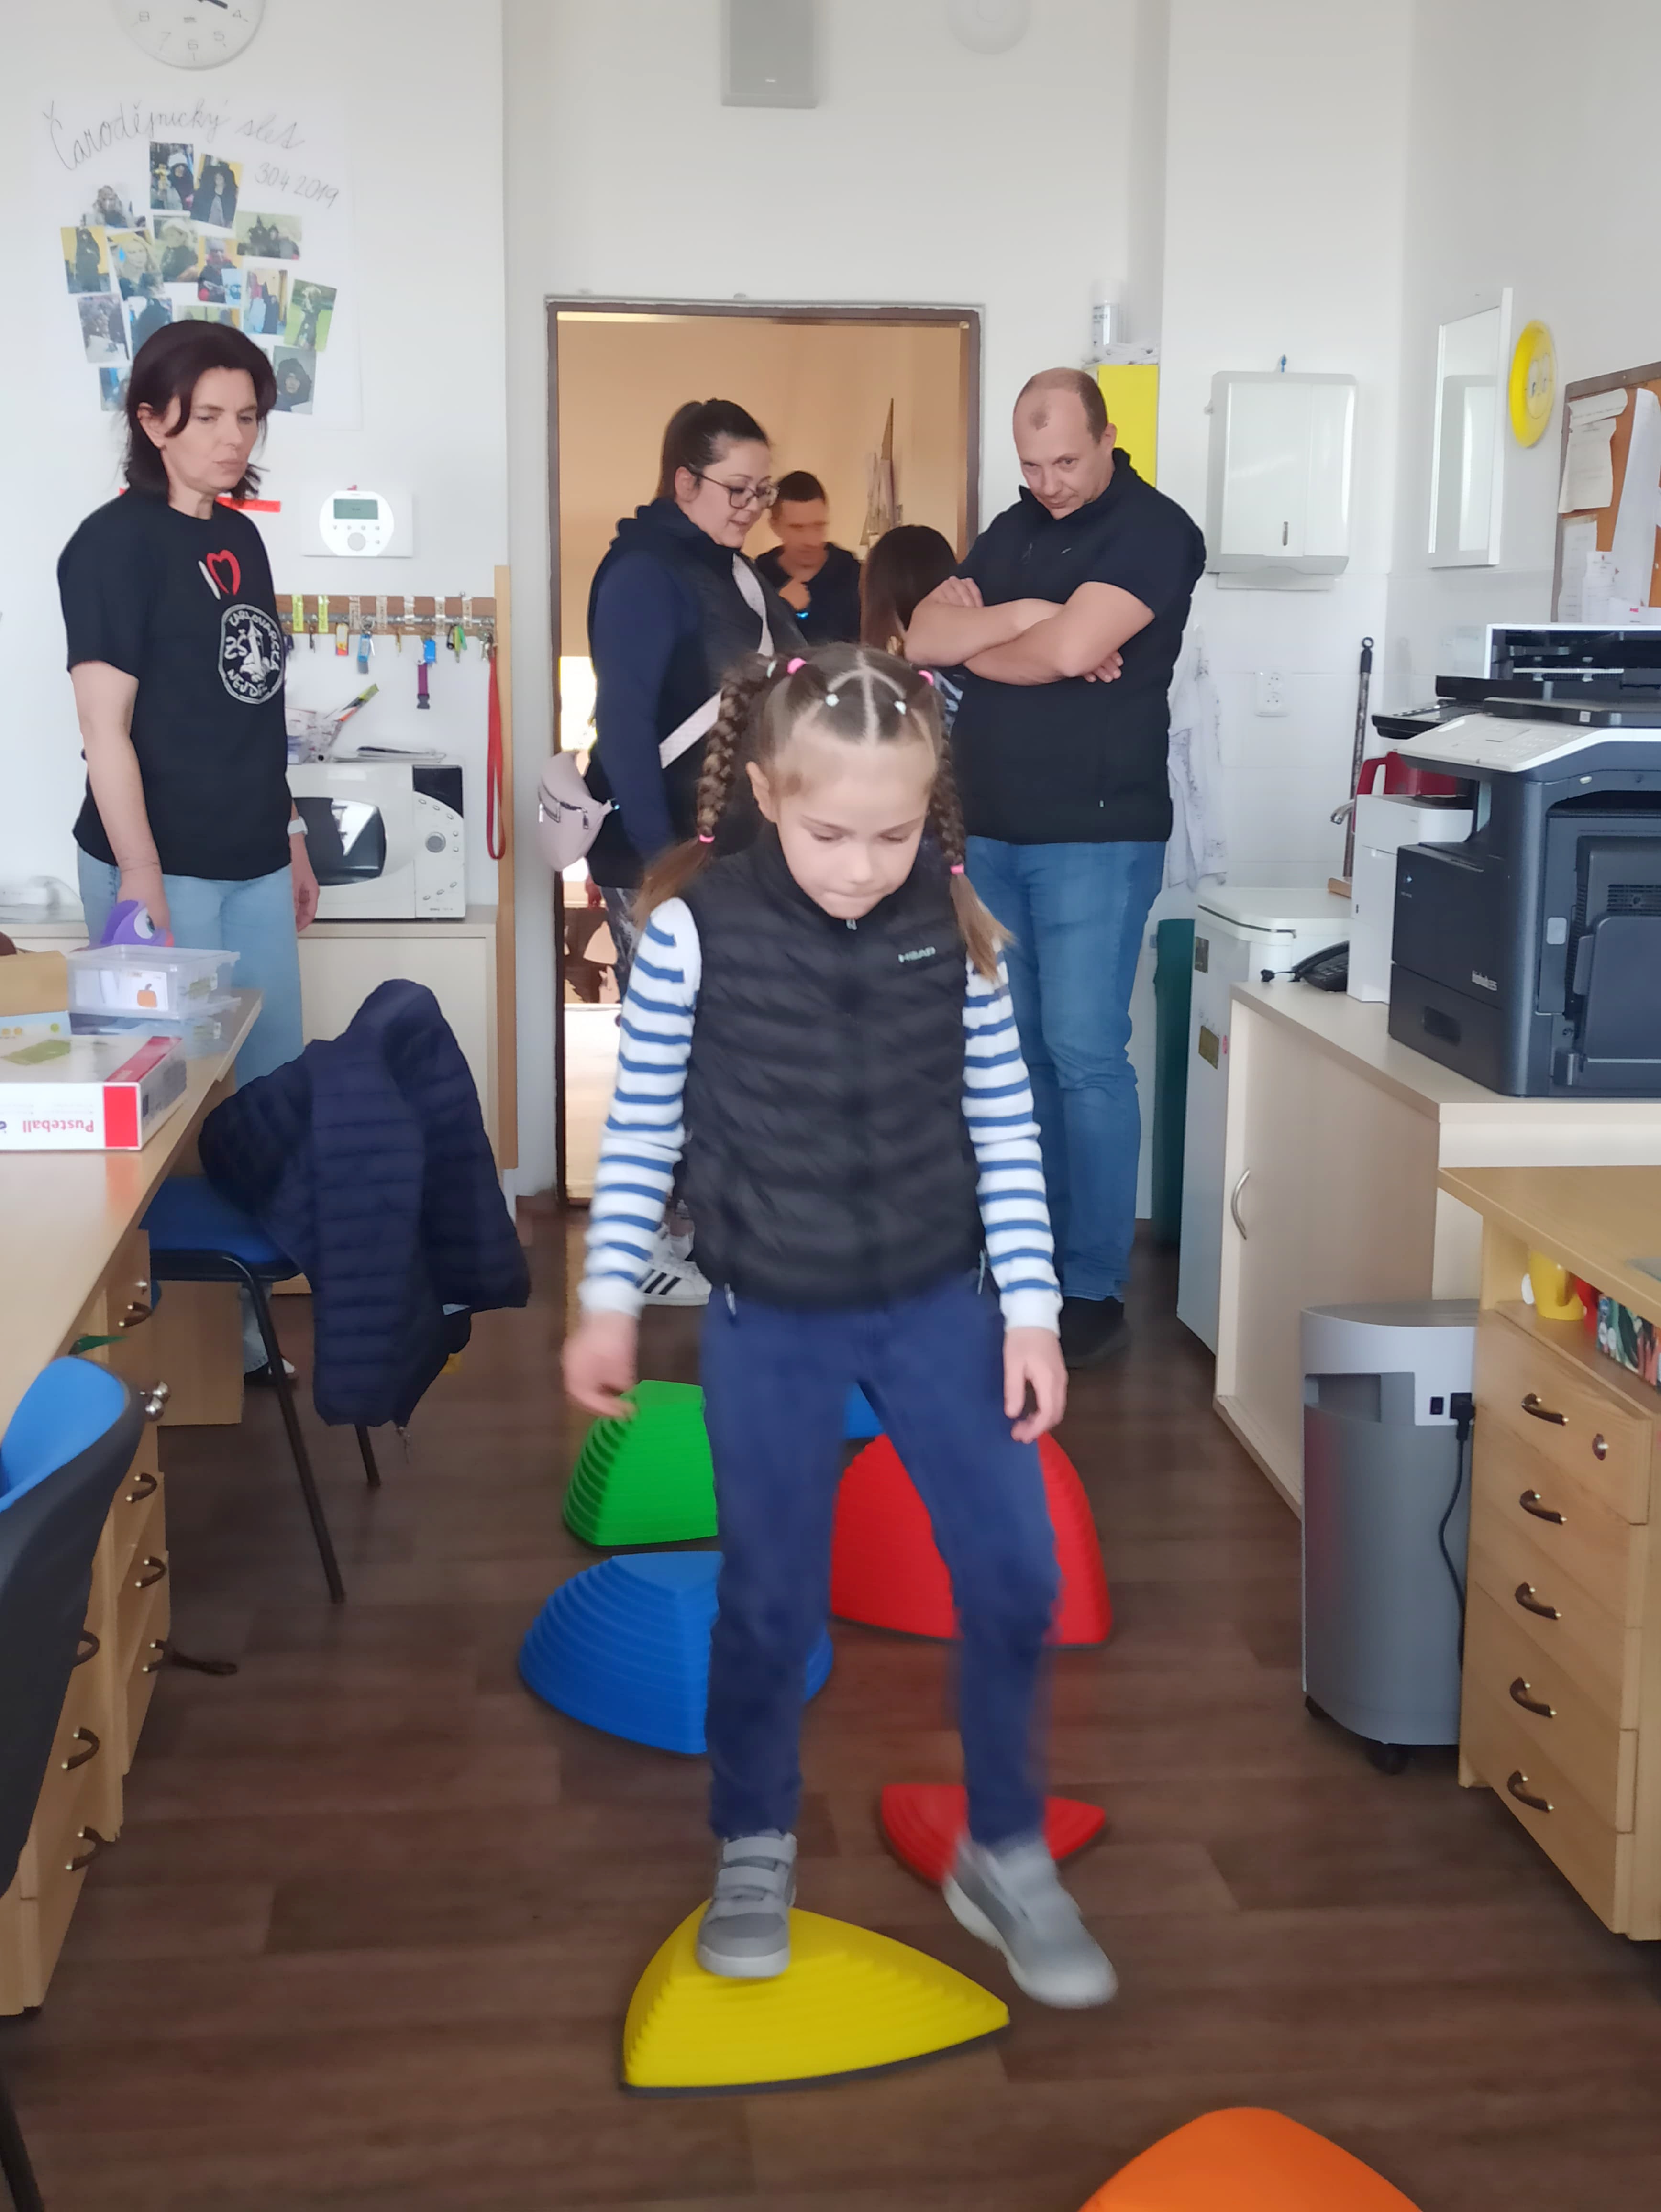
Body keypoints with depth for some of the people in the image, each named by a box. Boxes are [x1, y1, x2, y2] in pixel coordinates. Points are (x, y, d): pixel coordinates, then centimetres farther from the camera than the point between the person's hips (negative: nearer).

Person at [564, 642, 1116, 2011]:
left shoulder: (954, 926, -8)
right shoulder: (694, 929, -15)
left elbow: (1003, 1125, -1)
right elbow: (640, 1126, -4)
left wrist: (1031, 1307, -2)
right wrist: (609, 1301, 1)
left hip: (939, 1303, 2)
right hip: (769, 1324, -2)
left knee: (1017, 1577, 2)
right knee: (772, 1603, 11)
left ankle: (1006, 1855, 24)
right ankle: (755, 1848, 35)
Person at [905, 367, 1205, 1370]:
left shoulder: (1154, 529, -7)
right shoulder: (1014, 529, 15)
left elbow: (1070, 647, -20)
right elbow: (922, 637, 4)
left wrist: (979, 640, -2)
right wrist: (1025, 617, -11)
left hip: (1096, 837, -7)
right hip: (991, 831, 7)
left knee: (1084, 1055, -7)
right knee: (1014, 1049, 11)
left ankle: (1097, 1287, -1)